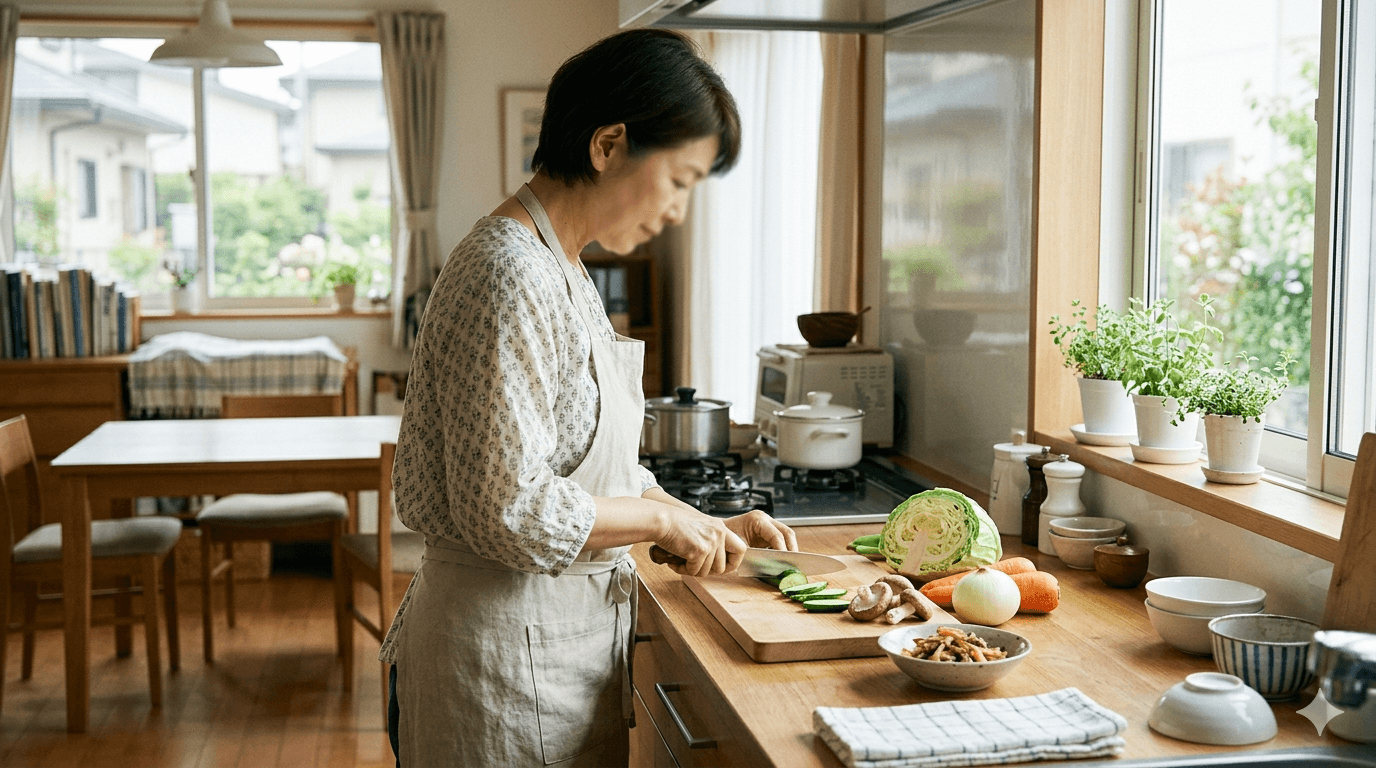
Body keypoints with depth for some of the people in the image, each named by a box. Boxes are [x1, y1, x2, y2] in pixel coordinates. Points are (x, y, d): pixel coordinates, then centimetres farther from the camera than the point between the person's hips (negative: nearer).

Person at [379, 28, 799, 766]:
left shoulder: (560, 271, 9)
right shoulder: (509, 276, -22)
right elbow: (510, 510, -25)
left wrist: (708, 525, 9)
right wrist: (665, 518, -13)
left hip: (566, 626, 9)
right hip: (509, 654, -9)